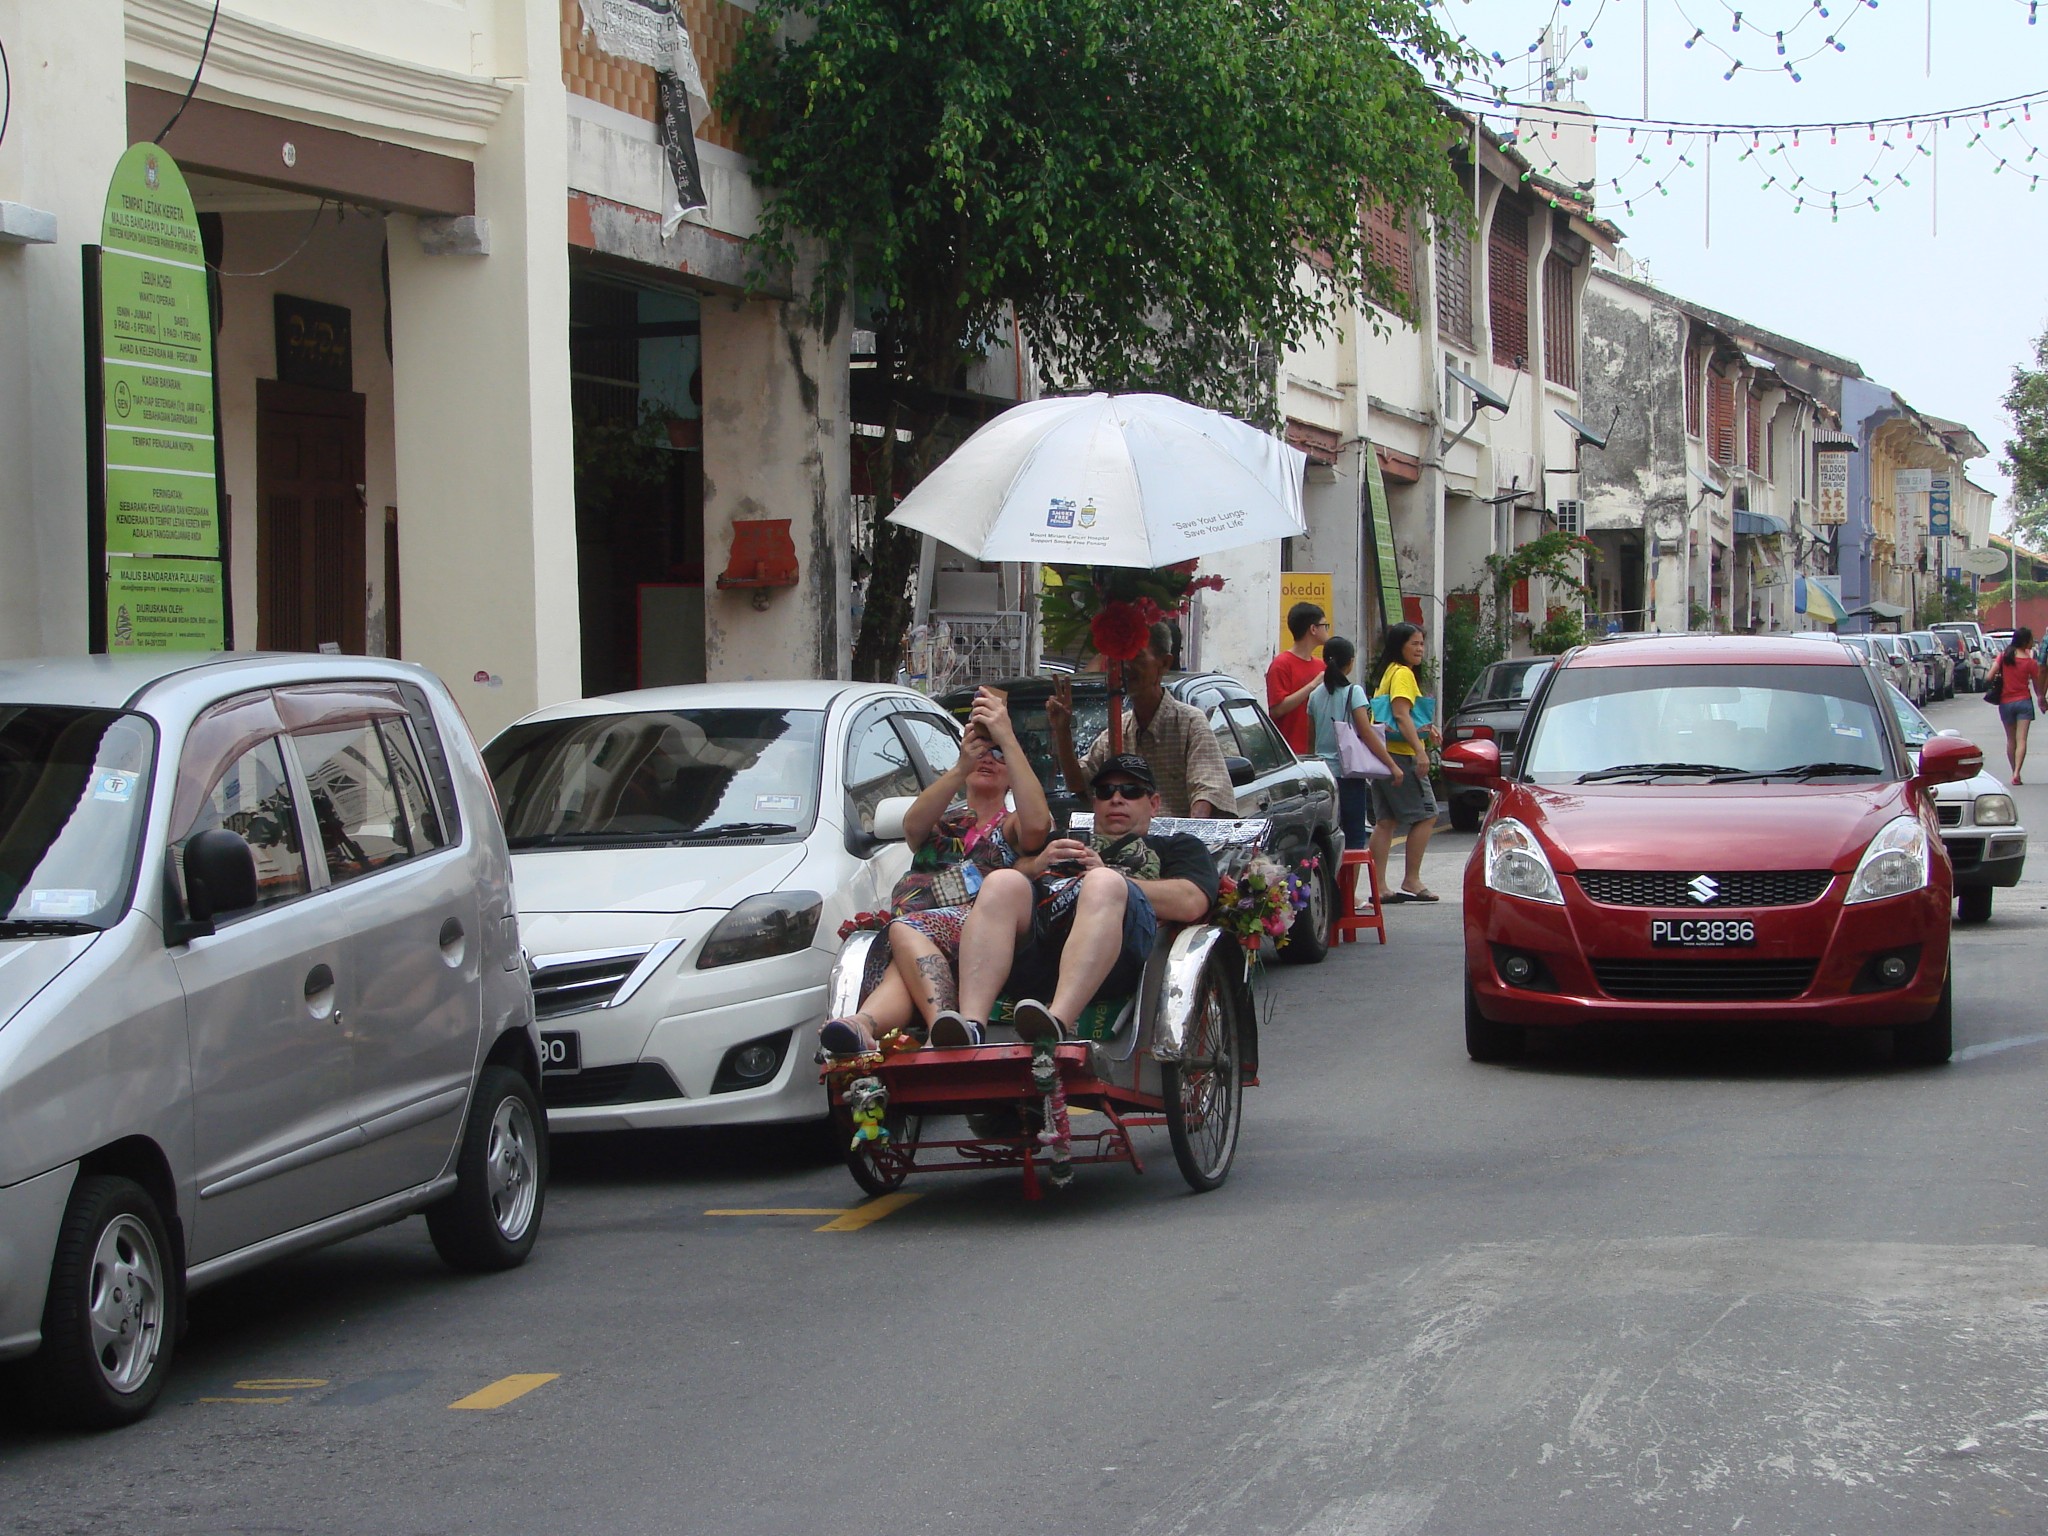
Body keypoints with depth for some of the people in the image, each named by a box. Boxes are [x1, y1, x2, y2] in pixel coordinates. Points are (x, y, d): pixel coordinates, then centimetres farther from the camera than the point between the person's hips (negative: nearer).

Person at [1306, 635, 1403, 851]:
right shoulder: (1353, 692, -8)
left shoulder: (1316, 695, 7)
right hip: (1348, 772, -5)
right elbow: (1367, 733, -13)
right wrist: (1392, 765, -12)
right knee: (1354, 836, -1)